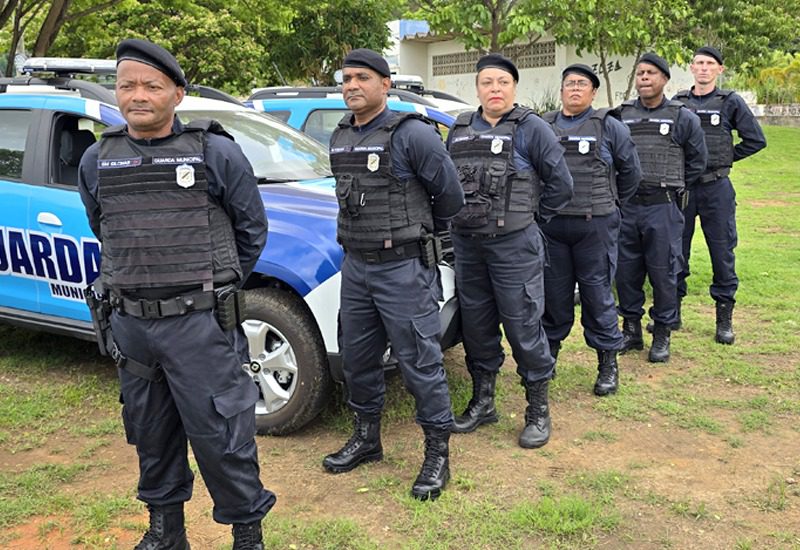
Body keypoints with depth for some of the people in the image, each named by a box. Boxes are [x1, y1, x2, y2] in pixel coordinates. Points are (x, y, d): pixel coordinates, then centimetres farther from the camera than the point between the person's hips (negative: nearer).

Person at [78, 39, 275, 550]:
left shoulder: (217, 153, -5)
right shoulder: (97, 161, 7)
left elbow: (252, 229, 4)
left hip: (200, 324, -4)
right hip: (130, 324, 5)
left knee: (220, 433, -1)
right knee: (151, 434, 16)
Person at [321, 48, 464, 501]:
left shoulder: (412, 134, -12)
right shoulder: (340, 138, 10)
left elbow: (450, 192, -6)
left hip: (403, 268, -7)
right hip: (355, 265, 8)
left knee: (420, 362, -1)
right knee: (357, 358, 16)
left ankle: (438, 453, 13)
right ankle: (367, 438, 34)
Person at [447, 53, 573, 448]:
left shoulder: (531, 129, -4)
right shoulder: (459, 130, 12)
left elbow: (560, 184, -4)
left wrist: (532, 217, 1)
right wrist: (461, 217, 10)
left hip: (514, 245, -5)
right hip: (466, 244, 6)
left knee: (523, 326, -1)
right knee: (475, 324, 13)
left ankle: (538, 411, 13)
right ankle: (482, 401, 29)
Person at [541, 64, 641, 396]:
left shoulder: (609, 128, 3)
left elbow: (631, 172, 11)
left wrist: (610, 205, 13)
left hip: (594, 227, -2)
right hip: (550, 226, 2)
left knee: (598, 294, 1)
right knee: (553, 293, 10)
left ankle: (608, 363, 13)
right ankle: (548, 353, 26)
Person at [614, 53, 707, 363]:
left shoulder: (683, 118, 1)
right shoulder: (620, 115, 6)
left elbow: (697, 161, 10)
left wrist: (672, 187, 11)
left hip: (663, 208, -2)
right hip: (626, 207, 3)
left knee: (663, 272, 2)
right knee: (626, 271, 8)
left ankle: (662, 334, 15)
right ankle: (631, 329, 23)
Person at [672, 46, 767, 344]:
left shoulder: (731, 102, 1)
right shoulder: (676, 103, 6)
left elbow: (756, 140, 3)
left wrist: (725, 158, 1)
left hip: (716, 188, -2)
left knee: (723, 252, 2)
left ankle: (724, 319, 12)